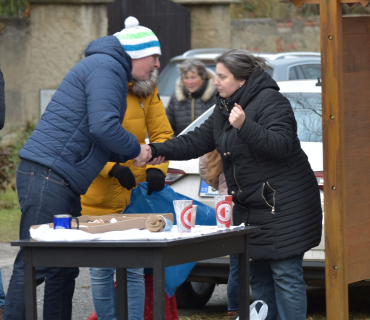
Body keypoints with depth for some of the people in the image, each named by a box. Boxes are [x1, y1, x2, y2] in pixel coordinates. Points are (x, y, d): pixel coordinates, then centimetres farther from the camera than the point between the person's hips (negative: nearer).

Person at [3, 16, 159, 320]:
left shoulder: (110, 70, 24)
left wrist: (135, 153, 19)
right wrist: (135, 150, -5)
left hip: (62, 182, 11)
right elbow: (102, 126, -21)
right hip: (48, 177, -11)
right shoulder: (105, 67, -9)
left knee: (64, 268, 11)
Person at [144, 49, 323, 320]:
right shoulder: (225, 107, 14)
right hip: (252, 206, 10)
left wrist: (244, 126, -35)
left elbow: (280, 145, -25)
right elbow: (197, 141, 16)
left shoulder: (270, 102, -14)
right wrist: (158, 150, 6)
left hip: (283, 205, -10)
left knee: (285, 274, -9)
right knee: (260, 274, 12)